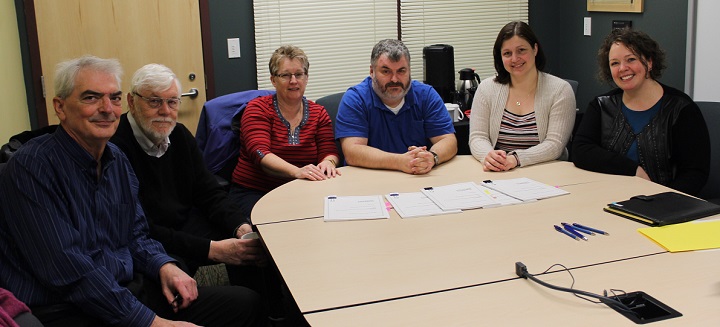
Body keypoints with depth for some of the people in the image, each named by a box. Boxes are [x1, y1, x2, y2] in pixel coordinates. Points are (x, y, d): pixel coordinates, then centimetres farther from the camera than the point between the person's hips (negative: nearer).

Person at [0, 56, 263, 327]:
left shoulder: (118, 160, 10)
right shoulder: (32, 166, -15)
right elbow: (66, 268, -23)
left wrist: (164, 265, -3)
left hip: (127, 290, 9)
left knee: (245, 303, 1)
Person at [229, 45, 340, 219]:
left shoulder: (319, 113, 12)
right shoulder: (257, 109, 0)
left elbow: (329, 151, 3)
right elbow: (259, 153, -16)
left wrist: (328, 162, -24)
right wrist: (296, 171, -35)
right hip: (252, 192, -4)